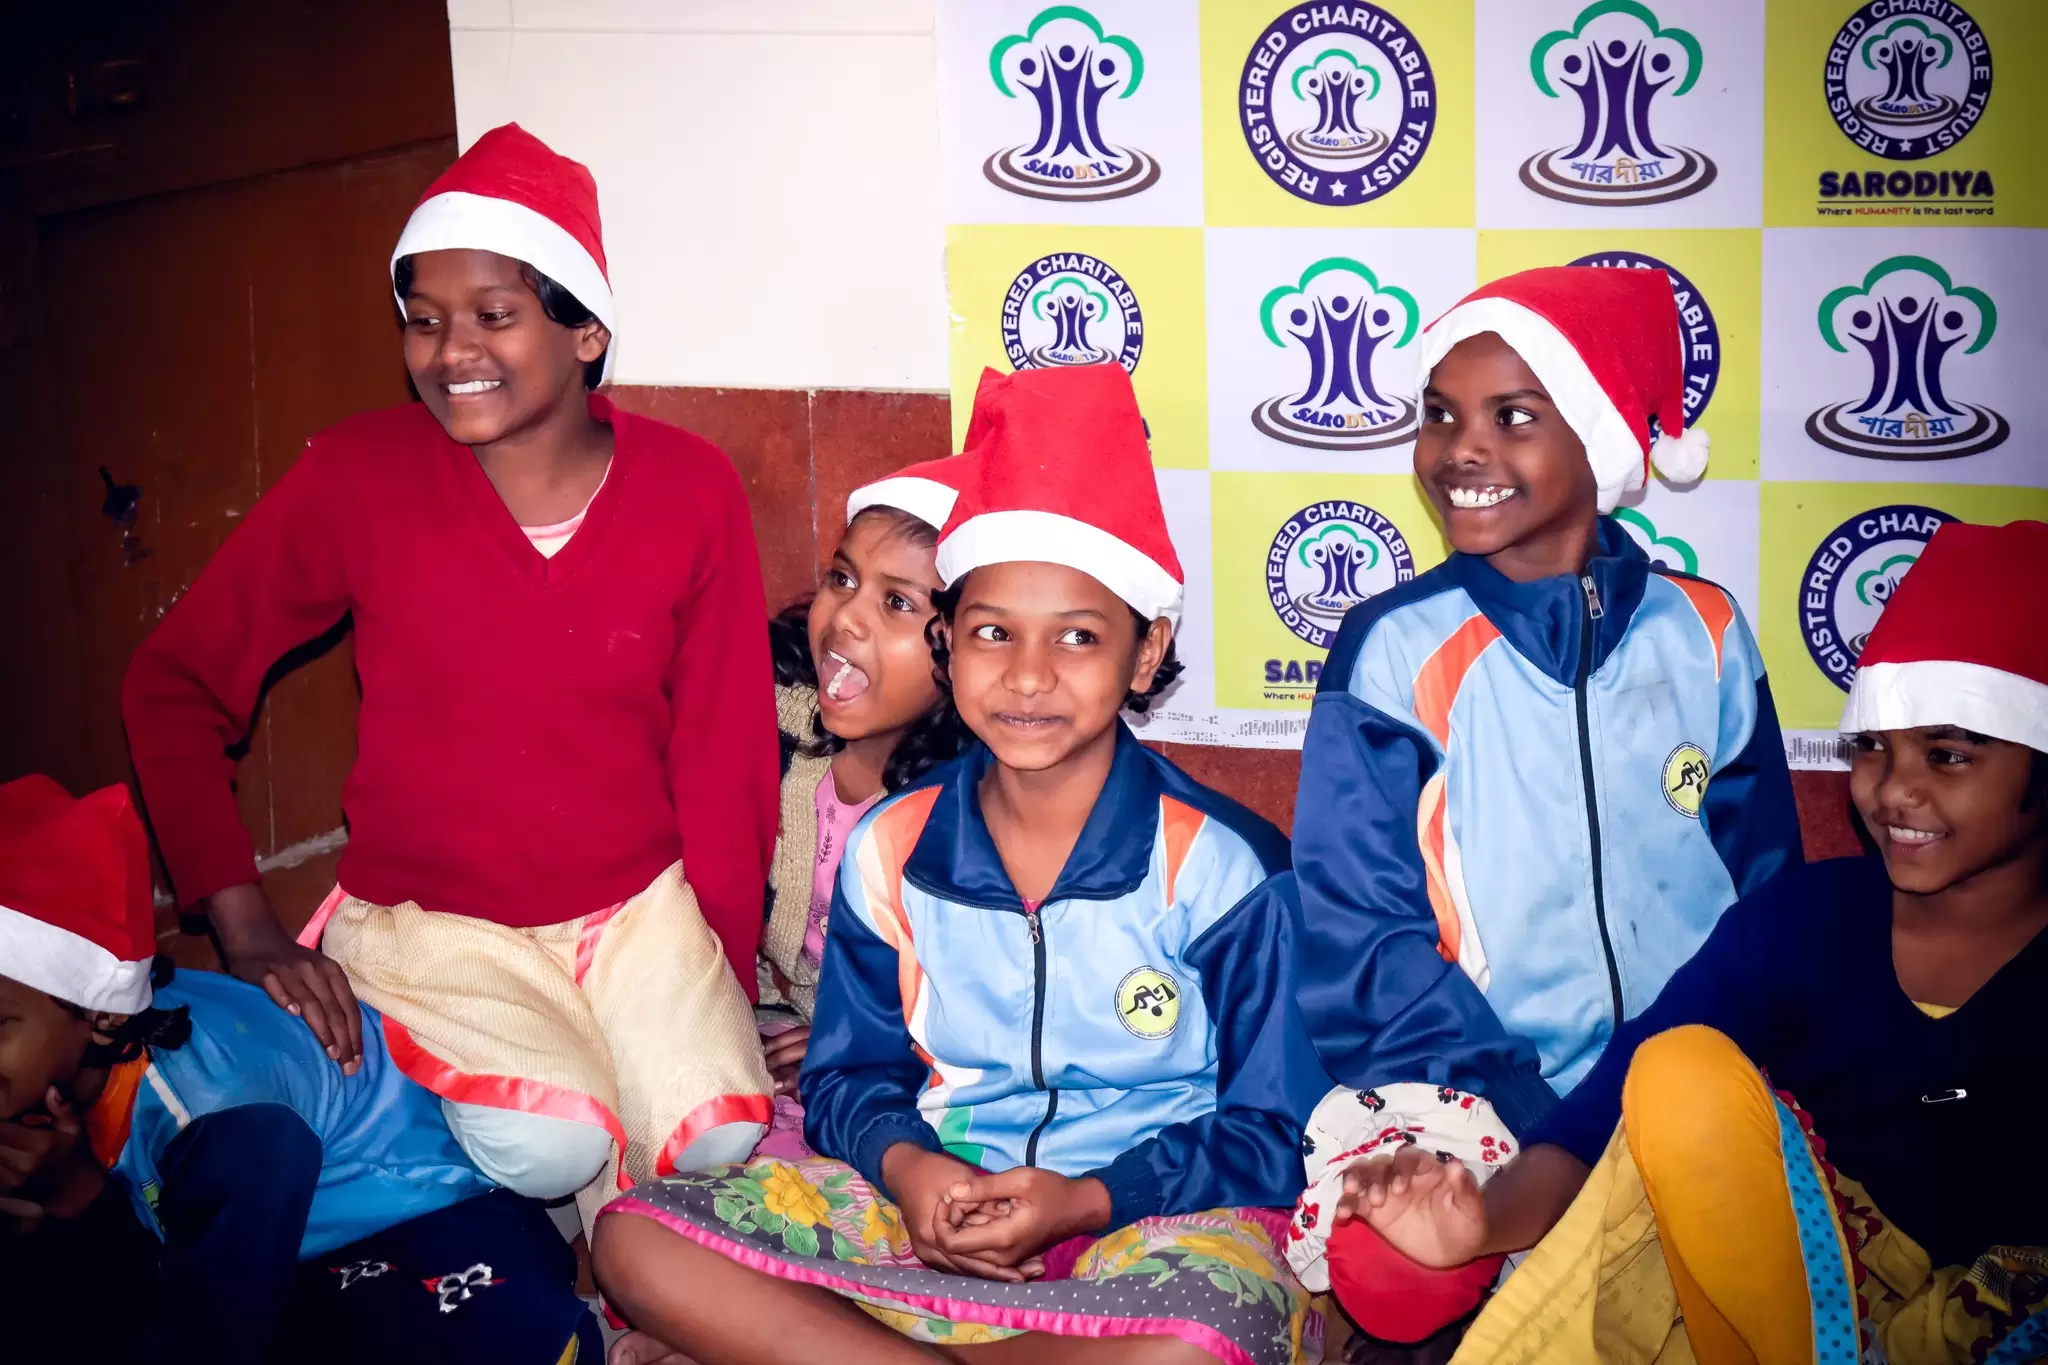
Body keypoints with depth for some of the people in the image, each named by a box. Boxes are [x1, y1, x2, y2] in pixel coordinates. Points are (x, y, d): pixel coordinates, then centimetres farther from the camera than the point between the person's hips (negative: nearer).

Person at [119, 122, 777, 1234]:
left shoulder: (691, 489, -3)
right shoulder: (360, 473, -7)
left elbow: (726, 762, 2)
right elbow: (173, 683, 0)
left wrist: (723, 990, -3)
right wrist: (245, 927, -9)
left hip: (639, 906, 2)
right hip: (428, 922, -1)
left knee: (719, 1140, -23)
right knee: (553, 1146, -28)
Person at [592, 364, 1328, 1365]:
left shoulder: (1219, 867, -8)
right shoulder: (891, 852, 3)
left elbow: (1272, 1133, -4)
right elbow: (849, 1076, 12)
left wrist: (1086, 1199, -18)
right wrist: (905, 1164, -12)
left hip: (1154, 1210, -3)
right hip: (937, 1199, 4)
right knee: (635, 1242, -16)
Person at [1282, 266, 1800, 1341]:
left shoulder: (1703, 637, 8)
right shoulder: (1394, 649, 1)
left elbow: (1767, 901, 11)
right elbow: (1363, 932, -3)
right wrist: (1547, 1133, -15)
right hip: (1469, 1087, -2)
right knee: (1392, 1264, -30)